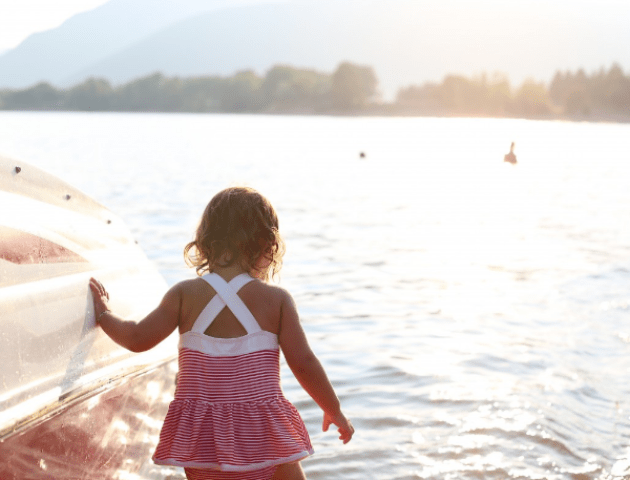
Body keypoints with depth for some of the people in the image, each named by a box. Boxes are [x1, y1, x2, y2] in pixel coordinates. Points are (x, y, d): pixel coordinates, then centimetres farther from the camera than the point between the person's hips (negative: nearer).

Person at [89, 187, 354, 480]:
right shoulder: (277, 299, -6)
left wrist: (103, 314, 19)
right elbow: (303, 363, -5)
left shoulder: (185, 294, -4)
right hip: (262, 432, -1)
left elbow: (138, 339, -1)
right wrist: (334, 411, 10)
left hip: (202, 434, 2)